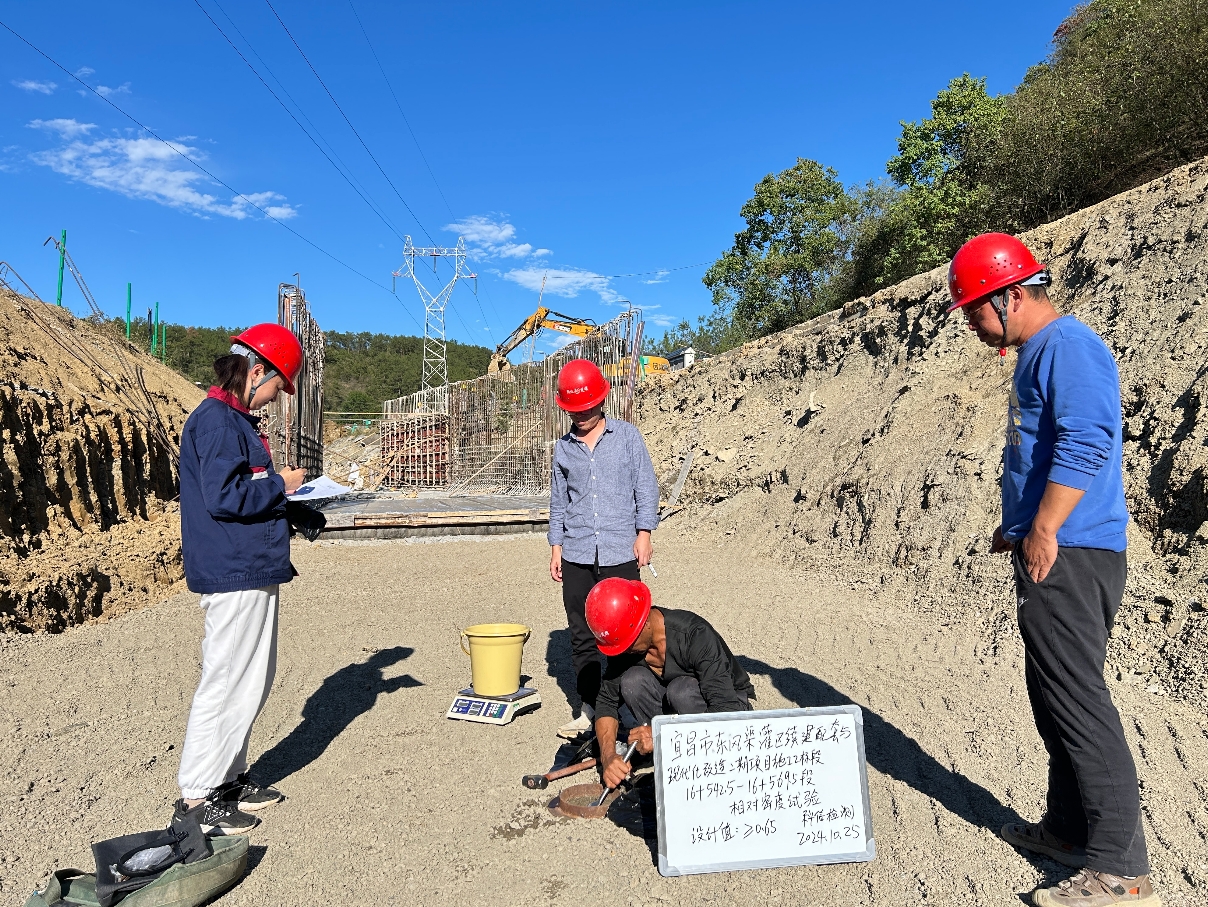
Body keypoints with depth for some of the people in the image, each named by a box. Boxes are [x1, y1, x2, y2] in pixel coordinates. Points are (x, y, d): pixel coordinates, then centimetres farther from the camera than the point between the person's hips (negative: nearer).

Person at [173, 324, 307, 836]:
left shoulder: (235, 420, 17)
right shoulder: (216, 420, -15)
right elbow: (223, 496, -23)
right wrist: (279, 485, -12)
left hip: (255, 571, 10)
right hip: (233, 573, -10)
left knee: (253, 680, 16)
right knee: (226, 681, -2)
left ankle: (228, 778, 29)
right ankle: (195, 798, 11)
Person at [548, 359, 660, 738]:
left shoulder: (627, 436, 5)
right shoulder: (563, 447, 12)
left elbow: (646, 486, 4)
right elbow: (558, 500, 17)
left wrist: (644, 532, -3)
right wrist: (555, 545, 12)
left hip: (620, 553, -3)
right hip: (576, 555, 3)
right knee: (582, 635, 7)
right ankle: (590, 709, 17)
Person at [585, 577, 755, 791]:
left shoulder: (695, 635, -32)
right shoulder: (624, 640, -15)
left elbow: (725, 710, -35)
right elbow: (607, 701, -8)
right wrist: (608, 756, -24)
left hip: (732, 703, -5)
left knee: (681, 691, -35)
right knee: (632, 681, -24)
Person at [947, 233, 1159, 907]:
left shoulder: (1068, 345, -12)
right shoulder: (1037, 354, 19)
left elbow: (1086, 444, -24)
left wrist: (1043, 533, -23)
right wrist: (1018, 526, 24)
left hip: (1070, 556, -11)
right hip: (1051, 555, 11)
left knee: (1079, 701, -6)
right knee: (1057, 698, 16)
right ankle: (1070, 830, 29)